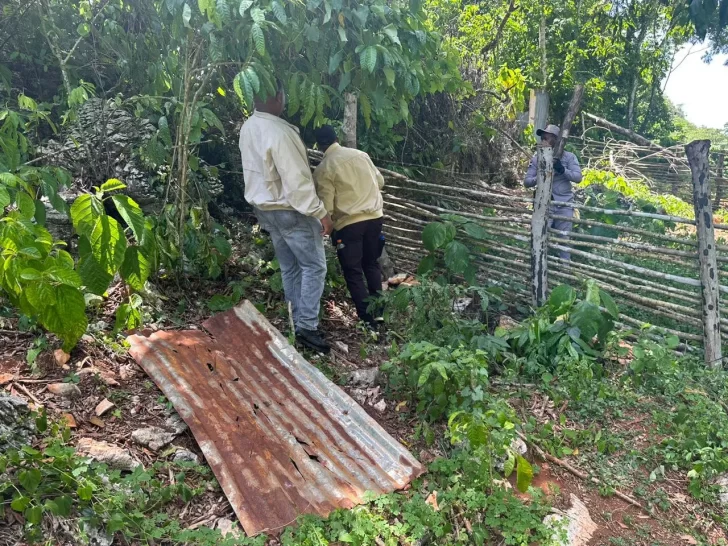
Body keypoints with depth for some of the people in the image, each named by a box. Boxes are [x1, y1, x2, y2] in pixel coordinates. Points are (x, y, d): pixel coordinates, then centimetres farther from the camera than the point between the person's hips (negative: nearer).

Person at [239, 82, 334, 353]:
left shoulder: (248, 128, 3)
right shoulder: (279, 133, -25)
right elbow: (297, 181, -25)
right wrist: (321, 212, -19)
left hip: (264, 208, 9)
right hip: (290, 210, -9)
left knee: (289, 267, 16)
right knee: (314, 266, 2)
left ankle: (298, 322, 24)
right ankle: (307, 326, 1)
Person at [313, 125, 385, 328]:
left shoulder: (323, 168, -9)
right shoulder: (360, 154, 6)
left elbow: (327, 205, -12)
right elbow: (380, 182, 15)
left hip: (348, 222, -5)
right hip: (374, 216, 5)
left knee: (353, 272, 6)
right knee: (372, 264, 20)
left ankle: (368, 319, 7)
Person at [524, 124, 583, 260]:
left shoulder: (568, 157, 0)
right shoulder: (537, 158, 2)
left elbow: (578, 177, -9)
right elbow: (526, 182, 0)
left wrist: (563, 170, -27)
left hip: (564, 204, 0)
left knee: (564, 238, 6)